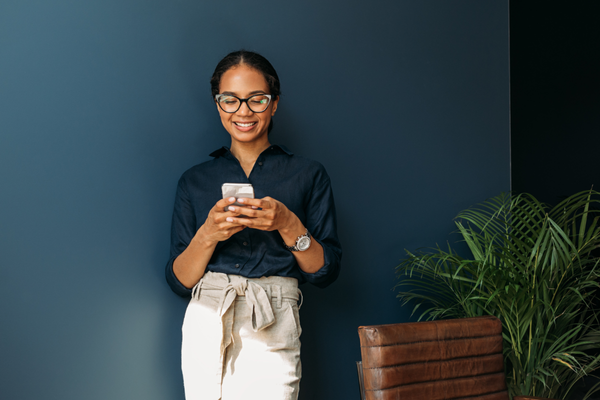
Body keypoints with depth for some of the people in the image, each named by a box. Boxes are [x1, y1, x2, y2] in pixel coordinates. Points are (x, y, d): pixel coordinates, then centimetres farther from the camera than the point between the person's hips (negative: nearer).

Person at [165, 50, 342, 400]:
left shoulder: (308, 174, 9)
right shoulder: (195, 181, 13)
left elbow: (327, 271, 4)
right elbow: (179, 281, 8)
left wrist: (288, 226, -13)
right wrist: (208, 235, -10)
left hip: (272, 331, -1)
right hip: (205, 328, 2)